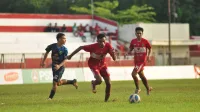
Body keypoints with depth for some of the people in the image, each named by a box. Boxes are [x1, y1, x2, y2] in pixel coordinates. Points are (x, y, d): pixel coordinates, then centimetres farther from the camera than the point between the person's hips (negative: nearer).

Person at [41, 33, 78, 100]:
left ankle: (50, 97, 0)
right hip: (54, 66, 4)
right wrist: (43, 62, 11)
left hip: (60, 67, -4)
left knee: (55, 82, -9)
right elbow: (47, 52, 11)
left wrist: (59, 66, -30)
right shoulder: (52, 46, -6)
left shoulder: (64, 49, -12)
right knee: (58, 82, 12)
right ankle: (72, 82, 32)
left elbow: (64, 60, -14)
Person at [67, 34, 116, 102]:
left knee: (108, 83, -1)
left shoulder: (107, 46, -20)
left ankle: (106, 99, 22)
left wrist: (113, 53, -40)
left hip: (102, 65, 4)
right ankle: (93, 83, 14)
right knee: (99, 80, -25)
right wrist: (71, 55, -8)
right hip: (93, 65, -4)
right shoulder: (93, 47, -30)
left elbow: (114, 59, -16)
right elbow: (81, 47, -16)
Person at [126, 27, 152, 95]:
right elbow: (130, 49, 13)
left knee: (133, 73, -20)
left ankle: (137, 88, -4)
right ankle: (148, 88, 35)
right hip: (136, 61, 5)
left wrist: (148, 56, -5)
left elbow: (150, 48, 6)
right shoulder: (133, 41, 3)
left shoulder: (145, 41, -7)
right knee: (141, 75, 16)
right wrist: (129, 52, -9)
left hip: (142, 60, -5)